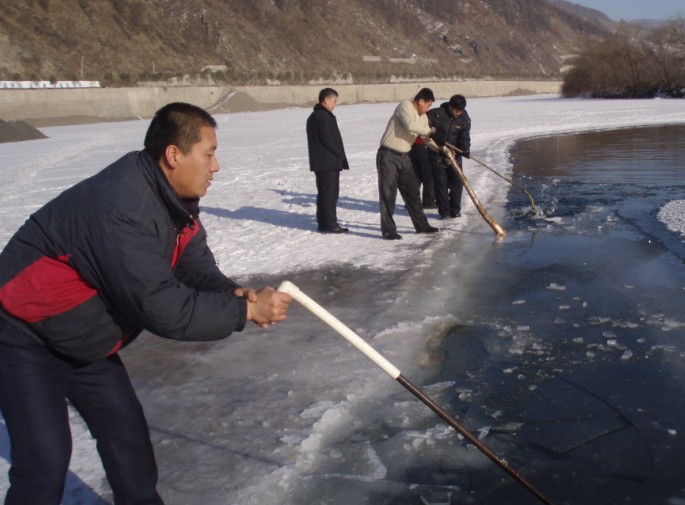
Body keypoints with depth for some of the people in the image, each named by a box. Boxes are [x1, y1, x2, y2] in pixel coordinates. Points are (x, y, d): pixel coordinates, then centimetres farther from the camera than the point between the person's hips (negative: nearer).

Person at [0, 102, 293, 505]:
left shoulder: (173, 198, -5)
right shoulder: (123, 209, -34)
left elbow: (196, 268, 0)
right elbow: (162, 308, -34)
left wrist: (234, 293, -21)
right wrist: (245, 310, -26)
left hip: (83, 339, 9)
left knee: (126, 429, 13)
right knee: (46, 456, -12)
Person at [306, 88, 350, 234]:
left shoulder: (314, 116, 18)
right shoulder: (323, 116, -15)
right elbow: (327, 139, -21)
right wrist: (340, 154, -9)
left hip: (320, 162, 10)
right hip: (329, 161, -10)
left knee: (324, 193, 13)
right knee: (330, 193, -7)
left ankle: (323, 223, 17)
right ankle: (330, 224, -6)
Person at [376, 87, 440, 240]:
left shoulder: (423, 117, 12)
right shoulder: (405, 106, -14)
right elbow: (410, 125, -31)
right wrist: (429, 130, -16)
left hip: (404, 157, 8)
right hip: (388, 156, -8)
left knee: (412, 192, 14)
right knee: (388, 194, -4)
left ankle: (421, 225, 25)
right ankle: (388, 230, 2)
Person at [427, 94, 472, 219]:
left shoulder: (464, 120, -6)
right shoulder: (437, 114, -16)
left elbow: (464, 138, -12)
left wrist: (465, 149, -31)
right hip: (437, 155, -3)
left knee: (457, 182, 5)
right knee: (441, 184, -1)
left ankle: (455, 210, 20)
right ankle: (445, 211, 8)